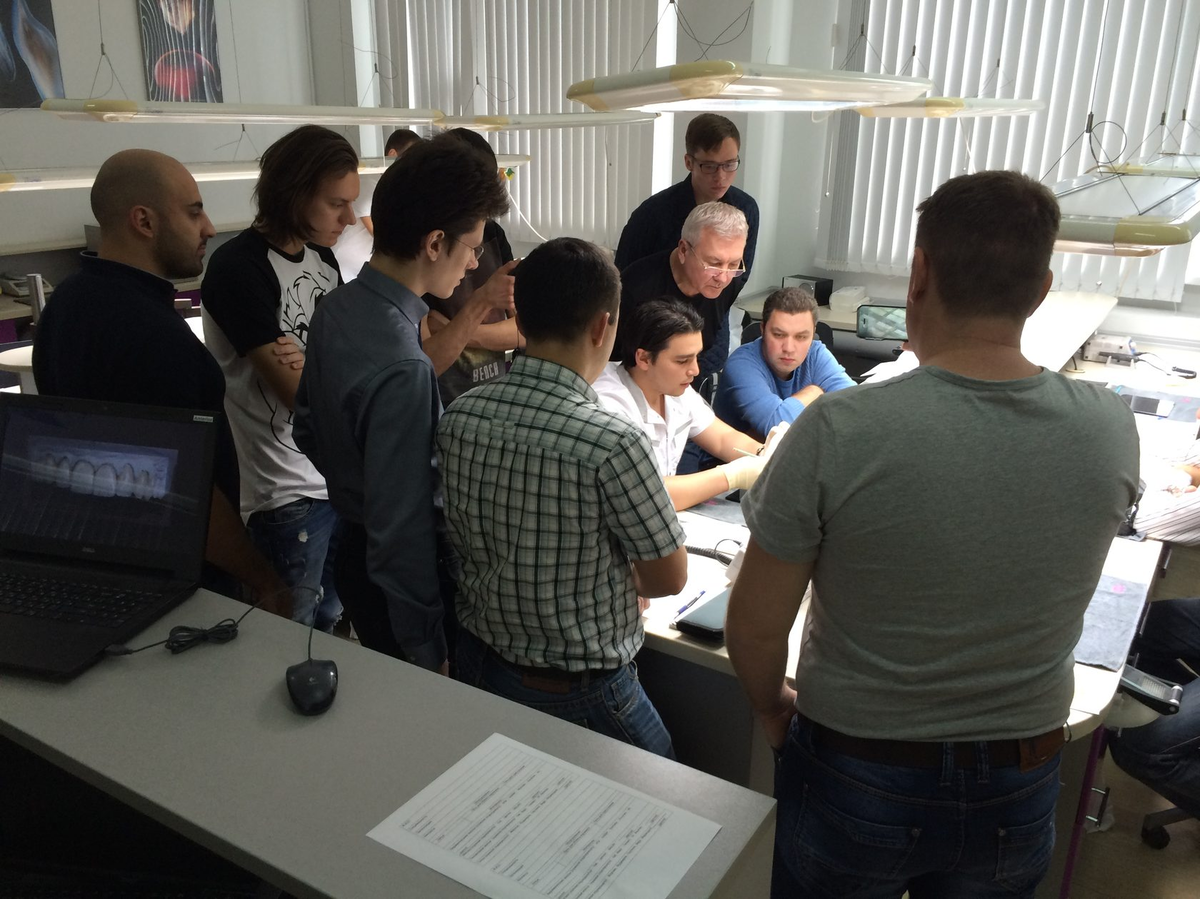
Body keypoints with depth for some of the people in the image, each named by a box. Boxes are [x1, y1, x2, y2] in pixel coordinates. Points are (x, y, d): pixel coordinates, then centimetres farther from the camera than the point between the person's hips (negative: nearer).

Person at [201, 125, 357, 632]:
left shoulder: (321, 255, 6)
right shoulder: (239, 268, -17)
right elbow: (303, 396, -19)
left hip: (338, 475, 7)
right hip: (286, 493, -7)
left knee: (330, 624, 21)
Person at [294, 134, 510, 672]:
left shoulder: (334, 310, -2)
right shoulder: (402, 368, -31)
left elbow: (309, 432, 11)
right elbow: (401, 531, -28)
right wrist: (431, 656, -18)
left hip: (352, 542, 8)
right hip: (393, 580, -8)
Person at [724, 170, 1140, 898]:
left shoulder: (837, 432, -26)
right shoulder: (1112, 430, -14)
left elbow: (754, 629, -15)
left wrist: (771, 706, 4)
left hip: (857, 781, -3)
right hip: (1019, 793, 3)